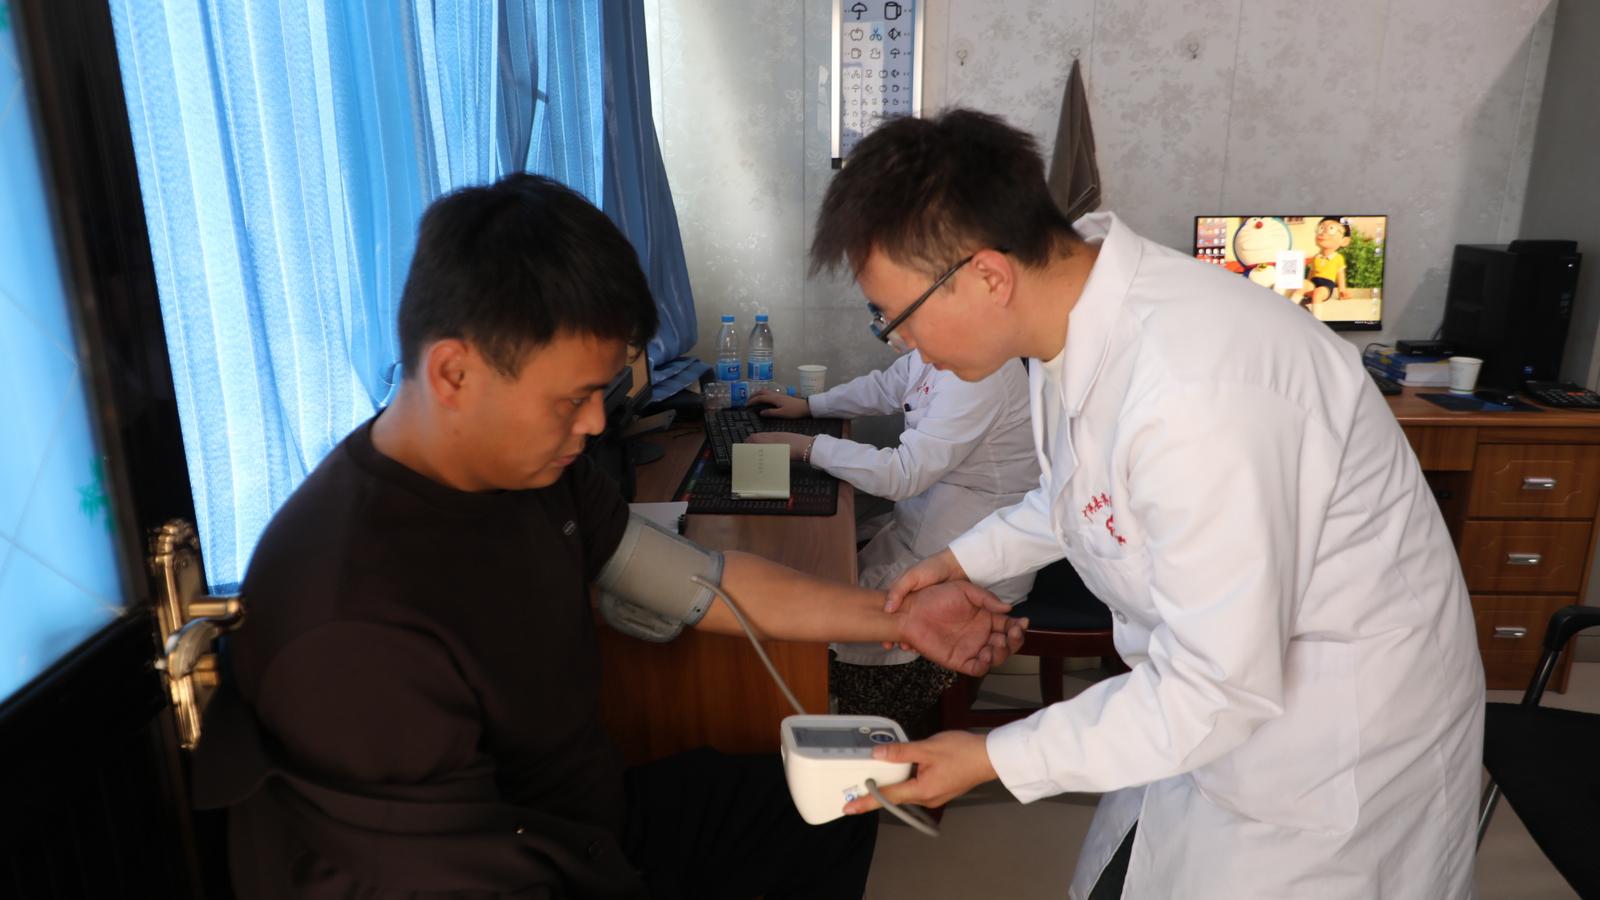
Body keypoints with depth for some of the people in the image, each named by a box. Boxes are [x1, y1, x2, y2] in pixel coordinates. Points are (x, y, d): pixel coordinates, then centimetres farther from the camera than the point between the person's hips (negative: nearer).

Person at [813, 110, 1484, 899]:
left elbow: (1218, 687, -28)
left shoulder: (1193, 390, -36)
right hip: (1219, 677, 8)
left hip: (1340, 740, -7)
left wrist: (996, 759, -21)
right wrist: (967, 558, 7)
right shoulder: (1079, 307, -8)